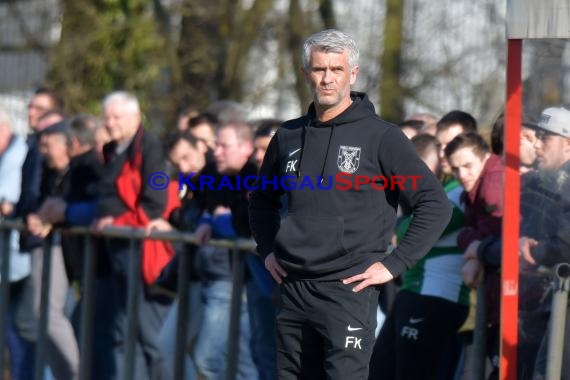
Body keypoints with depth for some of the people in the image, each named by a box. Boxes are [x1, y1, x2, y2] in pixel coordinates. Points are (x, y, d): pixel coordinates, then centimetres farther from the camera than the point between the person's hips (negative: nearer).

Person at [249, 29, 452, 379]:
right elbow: (263, 199, 30)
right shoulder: (289, 137, 11)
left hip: (349, 289, -6)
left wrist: (393, 264, -10)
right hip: (293, 290, 6)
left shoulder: (380, 137, -4)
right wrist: (267, 249, 14)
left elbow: (435, 205, -6)